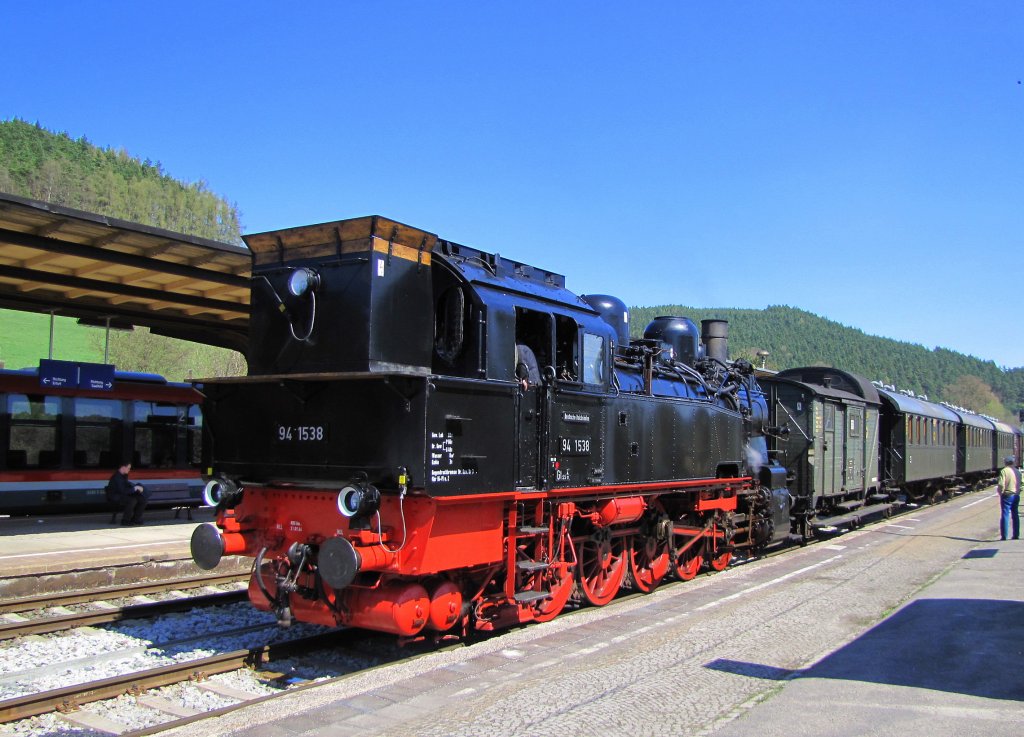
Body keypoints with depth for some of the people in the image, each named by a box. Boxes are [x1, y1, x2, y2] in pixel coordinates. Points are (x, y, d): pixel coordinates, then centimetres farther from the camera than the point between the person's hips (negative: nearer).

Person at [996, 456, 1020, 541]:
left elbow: (1001, 485, -19)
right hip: (1016, 495, 6)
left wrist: (1000, 492, -4)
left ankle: (1004, 536, -3)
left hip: (1007, 495, -6)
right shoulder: (1017, 471, 7)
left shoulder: (1004, 471, -13)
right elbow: (1019, 484, 9)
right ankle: (1016, 535, 20)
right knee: (1015, 515, 15)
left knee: (1005, 515, -2)